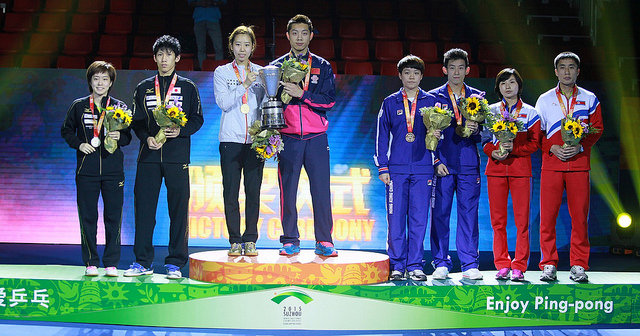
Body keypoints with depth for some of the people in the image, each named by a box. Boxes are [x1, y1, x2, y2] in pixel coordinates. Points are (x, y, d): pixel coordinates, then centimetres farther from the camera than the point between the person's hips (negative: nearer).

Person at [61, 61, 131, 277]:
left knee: (113, 217, 0)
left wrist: (119, 136, -12)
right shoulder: (79, 106, 7)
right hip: (87, 169, 0)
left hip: (113, 170, 0)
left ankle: (111, 263, 8)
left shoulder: (119, 107, 7)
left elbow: (128, 136, 10)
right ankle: (91, 263, 10)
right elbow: (66, 130, 14)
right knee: (87, 217, 1)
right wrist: (79, 144, -2)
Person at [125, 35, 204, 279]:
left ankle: (175, 263, 4)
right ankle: (143, 262, 7)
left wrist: (181, 130, -12)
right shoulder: (144, 88, 14)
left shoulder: (188, 87, 9)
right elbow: (137, 121, 12)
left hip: (177, 157, -2)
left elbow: (197, 119, 6)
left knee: (178, 209, -2)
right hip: (149, 155, 2)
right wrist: (147, 138, -6)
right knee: (143, 208, 0)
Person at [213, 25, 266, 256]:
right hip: (231, 139, -1)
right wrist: (245, 85, -16)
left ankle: (250, 240, 7)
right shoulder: (222, 73, 7)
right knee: (231, 193, -3)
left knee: (253, 192, 0)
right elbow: (224, 103, -6)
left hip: (255, 140, 1)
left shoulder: (261, 73, 12)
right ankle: (235, 241, 3)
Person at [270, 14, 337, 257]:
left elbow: (329, 100, -2)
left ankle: (324, 241, 3)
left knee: (321, 191, -3)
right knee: (287, 191, 1)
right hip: (288, 138, 0)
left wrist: (302, 93, -14)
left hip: (316, 138, 0)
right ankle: (290, 241, 9)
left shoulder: (323, 67, 10)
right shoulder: (276, 67, 11)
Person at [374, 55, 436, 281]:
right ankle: (397, 266, 4)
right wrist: (382, 167, 2)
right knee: (396, 218, -3)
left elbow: (439, 132, 16)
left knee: (419, 219, 0)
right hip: (396, 169, 0)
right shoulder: (390, 103, 9)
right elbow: (382, 136, 8)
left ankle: (415, 265, 6)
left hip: (422, 168, 0)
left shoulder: (430, 102, 10)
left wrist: (436, 135, -8)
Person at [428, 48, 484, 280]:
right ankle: (441, 264, 7)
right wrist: (435, 161, -4)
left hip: (468, 164, 1)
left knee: (469, 213, -2)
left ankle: (470, 265, 2)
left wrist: (475, 130, -13)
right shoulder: (434, 97, 9)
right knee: (440, 213, -1)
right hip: (442, 164, -1)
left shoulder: (477, 97, 12)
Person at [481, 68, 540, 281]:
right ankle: (502, 265, 7)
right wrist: (493, 152, -9)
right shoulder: (491, 111, 13)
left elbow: (533, 143, 2)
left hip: (520, 168, -2)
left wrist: (513, 148, -14)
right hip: (496, 168, 2)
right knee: (497, 219, 1)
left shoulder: (530, 112, 8)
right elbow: (485, 140, 12)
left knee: (522, 219, -5)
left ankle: (518, 266, -1)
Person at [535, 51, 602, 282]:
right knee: (548, 215, -3)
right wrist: (553, 148, -7)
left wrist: (580, 146, -10)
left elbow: (597, 130, 7)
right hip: (551, 165, 0)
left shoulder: (589, 99, 10)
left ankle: (579, 265, 5)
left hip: (579, 164, 0)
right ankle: (549, 265, 4)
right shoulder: (544, 100, 11)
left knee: (579, 215, -2)